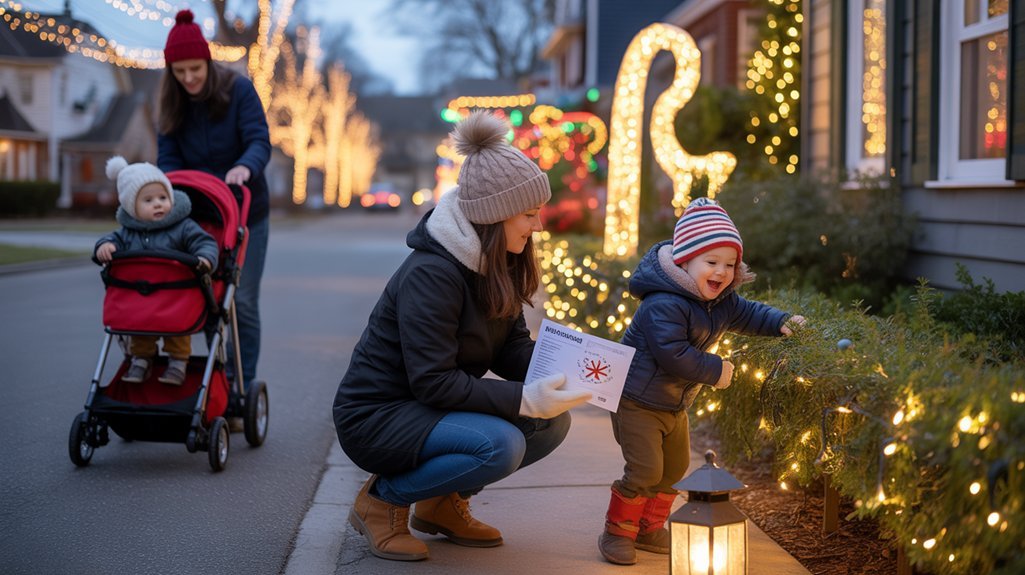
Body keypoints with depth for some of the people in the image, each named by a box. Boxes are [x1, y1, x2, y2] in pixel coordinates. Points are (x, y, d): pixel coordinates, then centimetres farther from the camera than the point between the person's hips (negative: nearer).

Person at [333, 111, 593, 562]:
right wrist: (525, 399, -31)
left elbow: (512, 347, 4)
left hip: (430, 407, 9)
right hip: (376, 417, -9)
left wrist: (562, 372, -16)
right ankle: (382, 499, -8)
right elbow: (432, 381, -29)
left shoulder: (496, 264, 2)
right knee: (500, 444, -31)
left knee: (552, 421, -5)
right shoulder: (431, 274, -26)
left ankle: (443, 502, 10)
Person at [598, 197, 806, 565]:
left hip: (674, 404, 9)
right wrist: (715, 371, -25)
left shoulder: (721, 301, 2)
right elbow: (672, 354, -34)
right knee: (645, 469, -14)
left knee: (674, 469, 15)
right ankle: (617, 532, 2)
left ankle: (649, 528, 31)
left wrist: (781, 323, 1)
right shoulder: (664, 305, -28)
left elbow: (748, 314, 19)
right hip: (637, 400, -9)